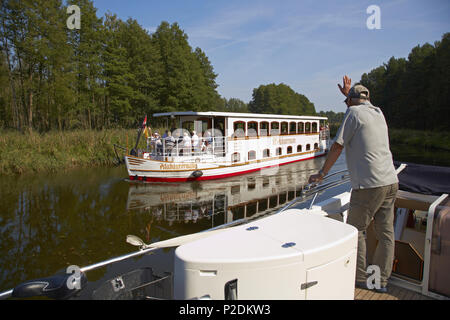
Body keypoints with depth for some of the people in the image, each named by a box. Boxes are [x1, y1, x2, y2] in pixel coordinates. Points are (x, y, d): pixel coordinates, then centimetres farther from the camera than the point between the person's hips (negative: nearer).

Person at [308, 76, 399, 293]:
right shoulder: (378, 113, 16)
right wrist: (348, 92, 48)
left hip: (369, 184, -8)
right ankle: (381, 281, 21)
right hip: (391, 181, 8)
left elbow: (338, 146, -5)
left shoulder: (354, 112, -4)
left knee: (356, 230, 6)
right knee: (386, 233, 11)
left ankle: (360, 279, 16)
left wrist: (321, 174, 2)